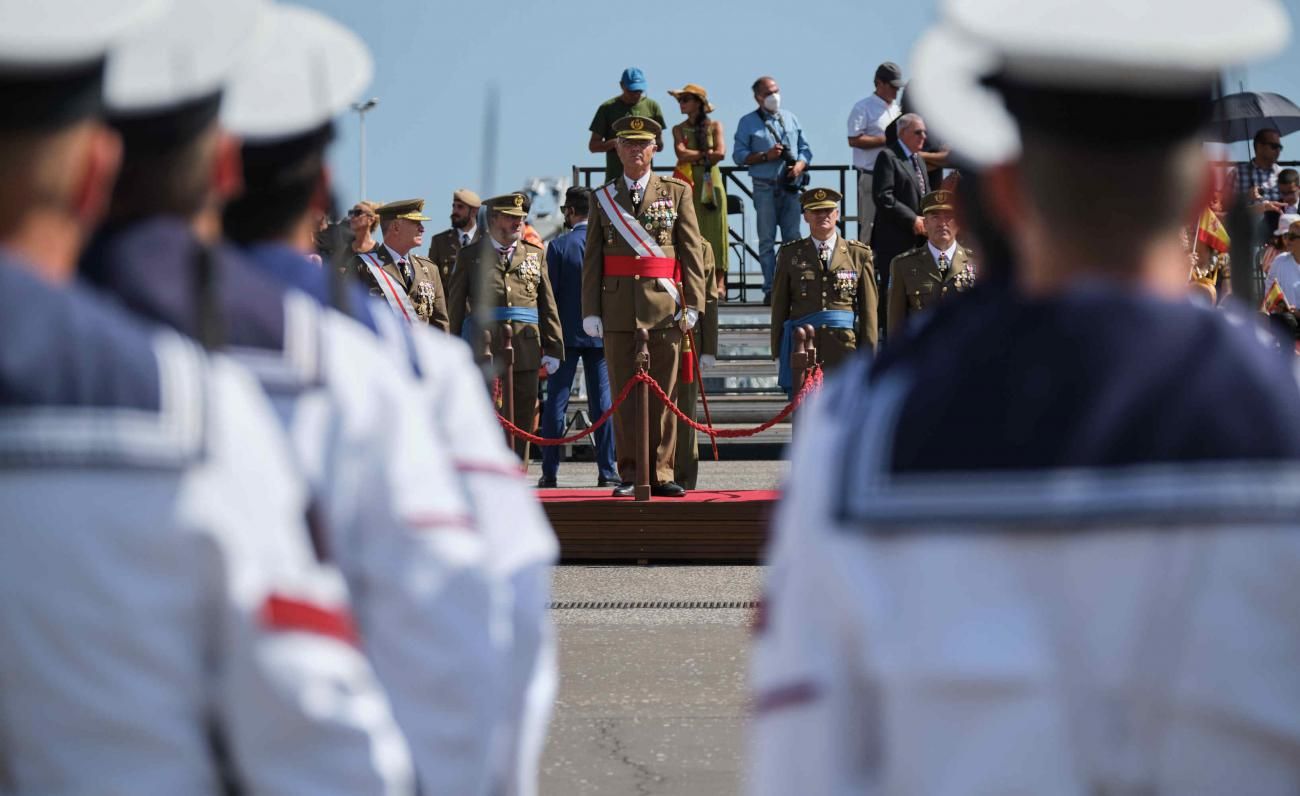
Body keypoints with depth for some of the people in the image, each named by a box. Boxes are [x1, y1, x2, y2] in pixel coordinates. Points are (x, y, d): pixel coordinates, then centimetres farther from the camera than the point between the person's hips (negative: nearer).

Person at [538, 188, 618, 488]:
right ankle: (607, 471, 1)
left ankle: (550, 472, 2)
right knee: (602, 402, 4)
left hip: (566, 333, -2)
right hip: (601, 334, 2)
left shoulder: (558, 246, -6)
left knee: (556, 402, 3)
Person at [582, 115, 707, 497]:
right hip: (619, 309, 1)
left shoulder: (677, 192, 8)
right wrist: (590, 310, 1)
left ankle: (661, 473, 5)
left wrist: (692, 303, -5)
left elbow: (692, 251, 4)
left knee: (664, 392, 0)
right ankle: (630, 474, 5)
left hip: (665, 307, -1)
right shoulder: (603, 198, 12)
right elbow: (592, 259, 9)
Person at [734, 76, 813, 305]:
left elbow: (805, 148, 14)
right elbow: (739, 155, -2)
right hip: (765, 188, -3)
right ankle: (770, 289, 2)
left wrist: (800, 165, -6)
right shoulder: (748, 122, 4)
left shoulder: (790, 119, 15)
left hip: (790, 187, 3)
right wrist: (766, 156, -13)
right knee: (767, 240, 0)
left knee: (793, 238, 1)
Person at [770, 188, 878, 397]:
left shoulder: (858, 255, 8)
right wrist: (779, 354, 5)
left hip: (845, 348, 0)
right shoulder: (790, 255, 9)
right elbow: (779, 306, 10)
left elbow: (868, 308, 6)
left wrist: (868, 355, 1)